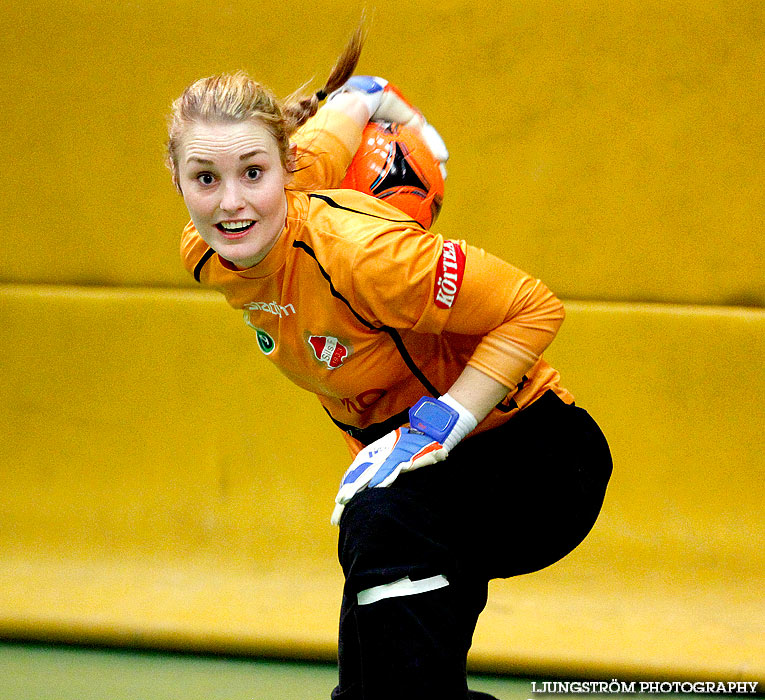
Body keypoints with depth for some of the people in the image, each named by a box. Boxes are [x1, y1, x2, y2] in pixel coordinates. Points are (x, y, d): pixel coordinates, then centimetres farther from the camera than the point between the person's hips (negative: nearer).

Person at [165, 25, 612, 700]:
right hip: (419, 468, 7)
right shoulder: (208, 256, -10)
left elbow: (533, 309, -24)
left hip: (535, 450, -7)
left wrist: (435, 428, -29)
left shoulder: (353, 250, -32)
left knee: (382, 521, -36)